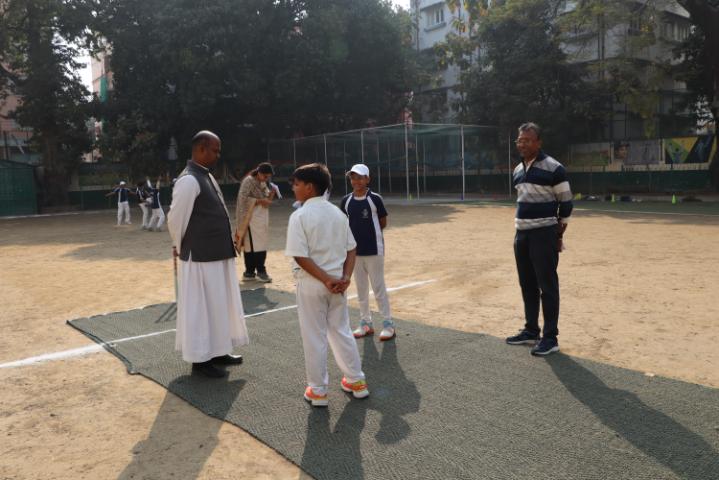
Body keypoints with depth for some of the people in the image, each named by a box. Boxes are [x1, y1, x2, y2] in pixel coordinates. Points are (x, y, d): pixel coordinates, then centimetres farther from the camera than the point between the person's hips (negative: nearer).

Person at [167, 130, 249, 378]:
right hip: (201, 257, -9)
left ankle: (216, 351, 30)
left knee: (218, 304, 17)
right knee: (201, 307, 2)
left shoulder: (206, 176, 13)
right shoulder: (189, 180, -17)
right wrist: (181, 246, 2)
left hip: (217, 254, 9)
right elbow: (176, 219, -14)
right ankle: (200, 359, 14)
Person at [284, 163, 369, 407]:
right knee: (342, 332, 18)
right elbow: (351, 249, 4)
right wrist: (344, 277, -2)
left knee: (314, 338, 6)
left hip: (311, 284, -5)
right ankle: (357, 381, 27)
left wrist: (326, 279, -16)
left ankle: (318, 391, 18)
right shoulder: (338, 213, 5)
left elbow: (301, 256, -19)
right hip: (336, 281, 5)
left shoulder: (299, 216, -13)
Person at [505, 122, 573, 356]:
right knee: (527, 284, 14)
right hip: (521, 233, 8)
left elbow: (566, 202, -6)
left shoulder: (553, 168, -10)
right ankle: (531, 331, 26)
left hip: (544, 233, -8)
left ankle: (550, 338, 4)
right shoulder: (517, 170, 13)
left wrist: (559, 235, -6)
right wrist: (520, 228, 18)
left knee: (547, 286, -3)